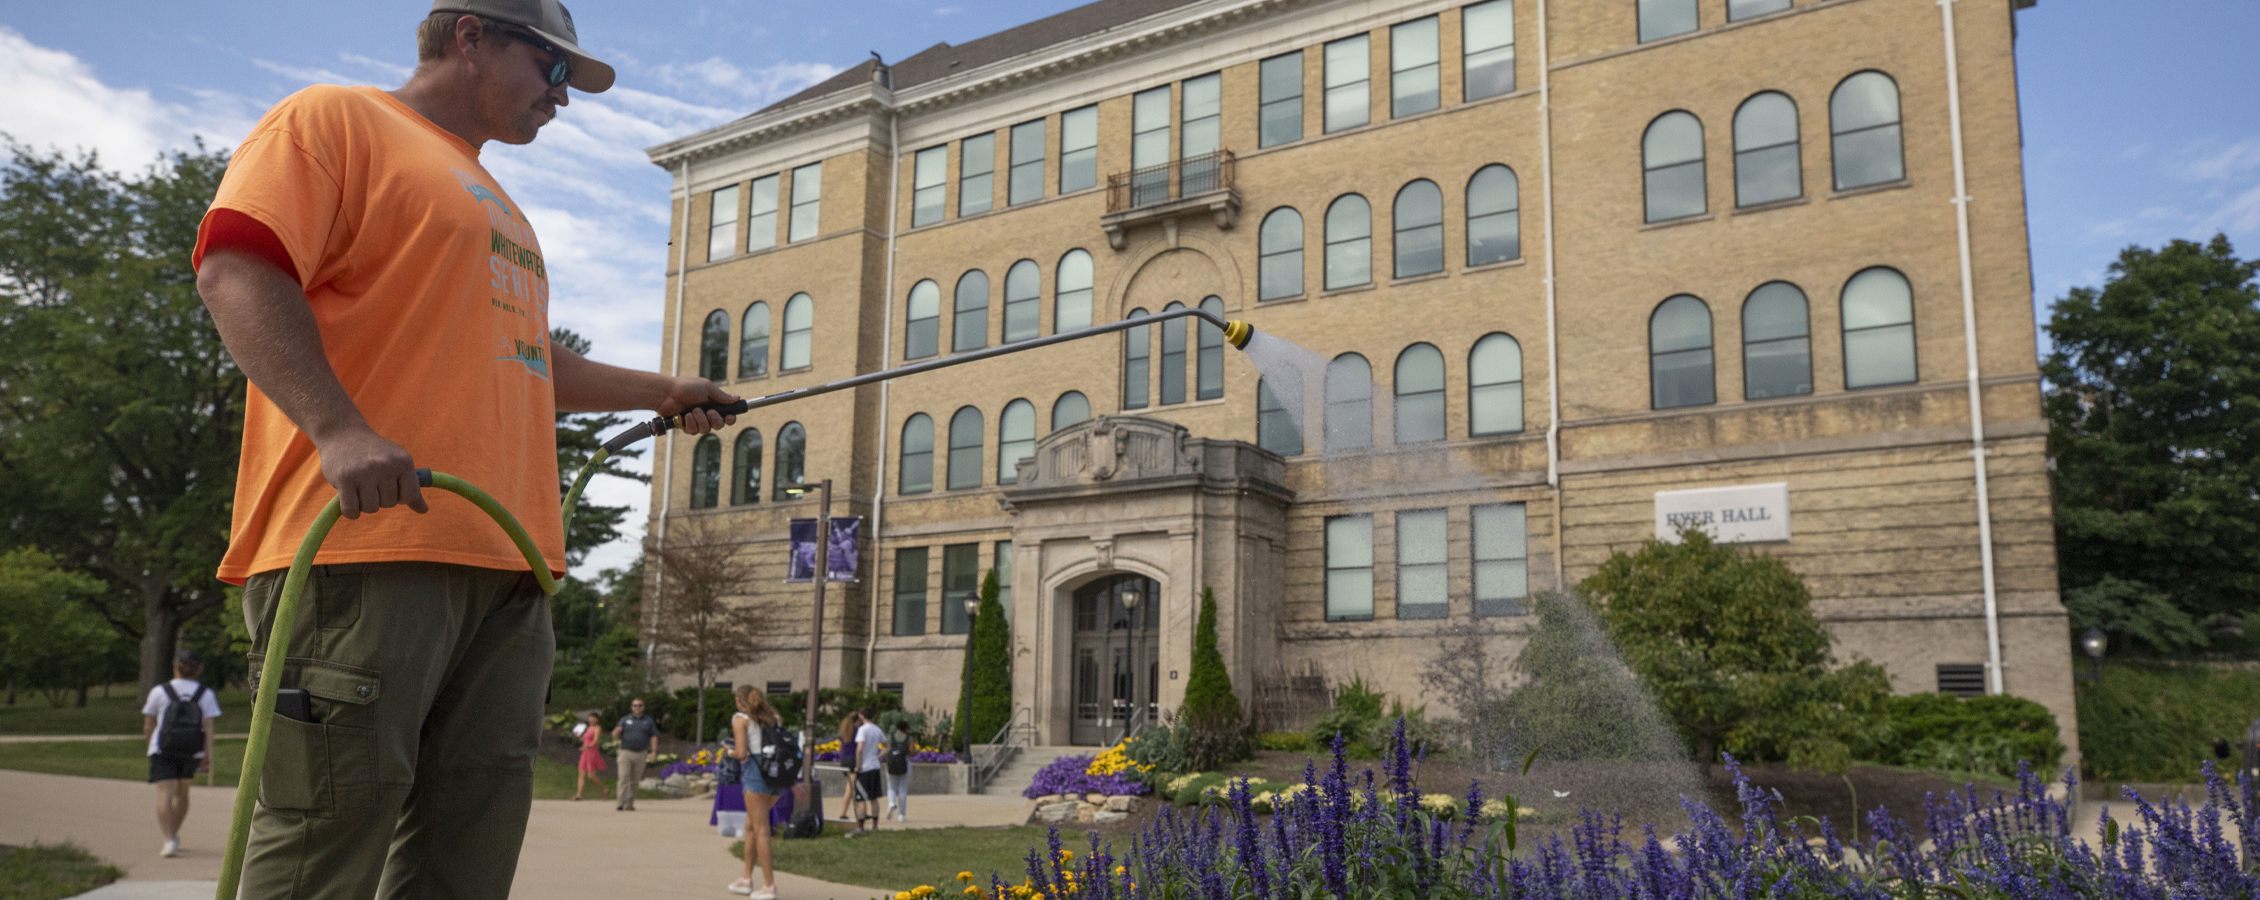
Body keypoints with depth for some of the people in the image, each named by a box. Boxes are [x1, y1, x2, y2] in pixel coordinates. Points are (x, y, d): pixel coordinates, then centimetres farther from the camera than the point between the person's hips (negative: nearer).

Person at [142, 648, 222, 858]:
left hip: (163, 751, -3)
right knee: (182, 792, 20)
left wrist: (152, 745, 24)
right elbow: (209, 727, -4)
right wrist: (208, 756, -5)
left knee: (165, 794, -9)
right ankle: (174, 835, 32)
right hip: (192, 753, 3)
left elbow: (148, 726, 6)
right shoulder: (206, 694, 4)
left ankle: (169, 841, -23)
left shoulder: (159, 691, 1)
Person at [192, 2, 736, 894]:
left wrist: (660, 392, 39)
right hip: (368, 538, -8)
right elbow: (235, 263, -10)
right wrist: (339, 429, -22)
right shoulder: (334, 119, 5)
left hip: (504, 560, 9)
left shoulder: (498, 207, 32)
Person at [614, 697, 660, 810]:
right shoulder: (625, 719, 10)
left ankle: (630, 803, 12)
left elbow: (654, 737, 6)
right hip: (626, 752, -1)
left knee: (635, 780, 5)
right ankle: (623, 802, -16)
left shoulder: (648, 721, 11)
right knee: (624, 778, -12)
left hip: (641, 754, 1)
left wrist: (653, 752, -7)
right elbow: (614, 735, 4)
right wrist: (617, 731, -21)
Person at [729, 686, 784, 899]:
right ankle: (746, 879, 22)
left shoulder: (740, 719, -1)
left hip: (756, 772, -6)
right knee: (750, 825, 19)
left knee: (761, 830, -2)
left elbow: (742, 753, -11)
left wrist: (730, 751, 11)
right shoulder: (774, 716, 18)